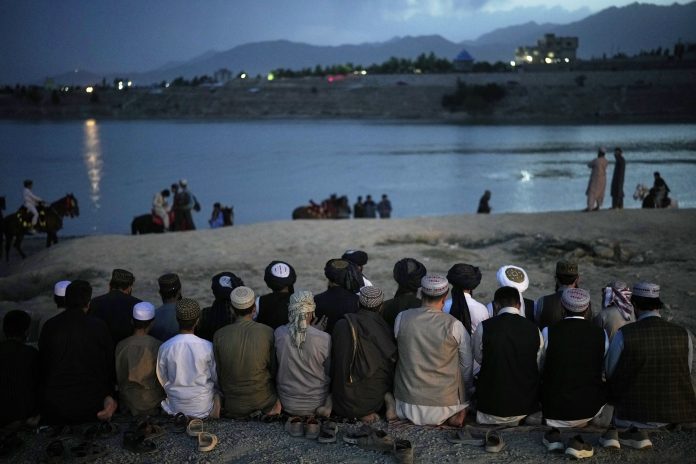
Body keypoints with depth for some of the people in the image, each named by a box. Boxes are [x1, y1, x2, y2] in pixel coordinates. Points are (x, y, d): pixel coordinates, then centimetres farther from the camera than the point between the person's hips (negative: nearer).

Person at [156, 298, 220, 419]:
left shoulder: (164, 348, -13)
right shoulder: (207, 347, -18)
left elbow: (163, 381, 0)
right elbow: (216, 378, -4)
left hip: (175, 409, 2)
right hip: (203, 409, -2)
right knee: (217, 391, 28)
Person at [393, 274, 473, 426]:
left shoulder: (401, 318, -9)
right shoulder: (454, 326, -14)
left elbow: (400, 354, 5)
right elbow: (467, 365, -2)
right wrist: (466, 390, 16)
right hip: (444, 402, -3)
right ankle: (457, 413, 5)